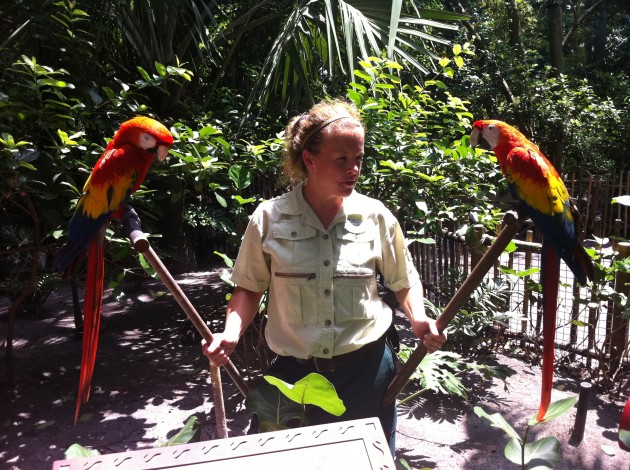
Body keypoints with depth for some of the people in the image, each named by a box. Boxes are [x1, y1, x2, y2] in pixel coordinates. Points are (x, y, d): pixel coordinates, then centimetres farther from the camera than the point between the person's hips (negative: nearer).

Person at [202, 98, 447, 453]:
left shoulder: (376, 216, -5)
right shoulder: (269, 218, -8)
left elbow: (404, 280, 8)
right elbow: (250, 289, 3)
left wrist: (419, 319, -9)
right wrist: (231, 333, -12)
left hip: (366, 368, 1)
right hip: (294, 373, 0)